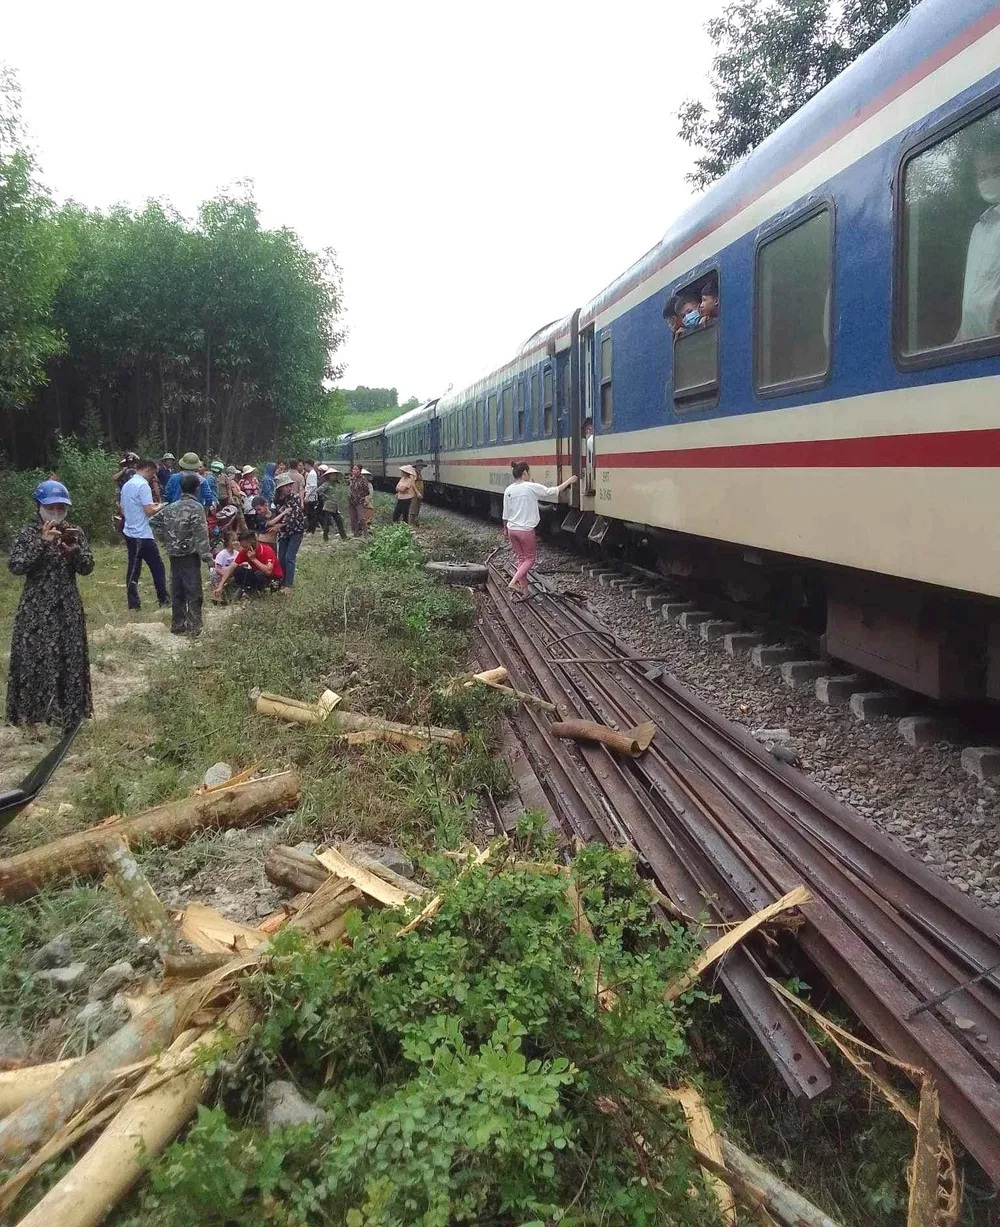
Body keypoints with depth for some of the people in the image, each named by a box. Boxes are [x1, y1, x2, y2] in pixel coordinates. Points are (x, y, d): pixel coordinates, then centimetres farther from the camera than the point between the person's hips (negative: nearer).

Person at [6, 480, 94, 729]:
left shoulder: (75, 533, 1)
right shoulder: (28, 534, -5)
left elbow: (87, 568, -5)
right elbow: (15, 566, -18)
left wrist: (73, 549, -23)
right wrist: (42, 543, -25)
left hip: (67, 608, 2)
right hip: (35, 609, -2)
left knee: (68, 658, 8)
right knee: (33, 656, 1)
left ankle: (68, 710, 23)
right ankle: (34, 708, 16)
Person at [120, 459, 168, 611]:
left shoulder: (126, 485, 13)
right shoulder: (143, 485, -14)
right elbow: (149, 511, -20)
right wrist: (159, 507, 0)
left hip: (130, 532, 9)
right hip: (143, 535, -9)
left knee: (133, 567, 9)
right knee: (157, 567, 2)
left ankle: (133, 603, 9)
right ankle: (163, 601, 8)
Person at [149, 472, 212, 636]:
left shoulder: (171, 507, 10)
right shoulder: (196, 508, -12)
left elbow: (153, 521, 16)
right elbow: (201, 535, -18)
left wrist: (165, 540, 17)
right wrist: (207, 556, -17)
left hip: (174, 554, 7)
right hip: (189, 555, -7)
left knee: (176, 590, 13)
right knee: (193, 591, -1)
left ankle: (177, 624, 19)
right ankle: (193, 627, -1)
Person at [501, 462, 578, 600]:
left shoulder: (508, 490, 1)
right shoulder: (532, 487, -13)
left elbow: (505, 514, 6)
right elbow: (553, 491, -7)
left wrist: (505, 529, 21)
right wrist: (568, 481, 6)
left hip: (512, 529, 5)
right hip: (526, 530, -5)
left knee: (521, 558, 15)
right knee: (529, 559, 10)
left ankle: (524, 589, 15)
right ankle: (513, 582, -9)